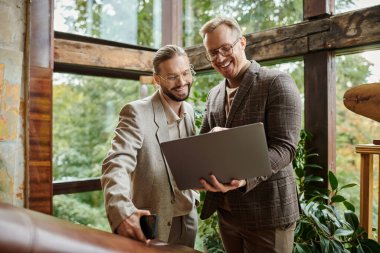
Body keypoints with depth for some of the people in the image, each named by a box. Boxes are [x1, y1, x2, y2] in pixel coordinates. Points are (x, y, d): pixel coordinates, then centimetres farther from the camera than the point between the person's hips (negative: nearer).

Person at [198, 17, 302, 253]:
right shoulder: (214, 94, 10)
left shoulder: (277, 83, -10)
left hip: (266, 210, -6)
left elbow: (284, 147, -18)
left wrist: (244, 178, -33)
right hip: (226, 209, 6)